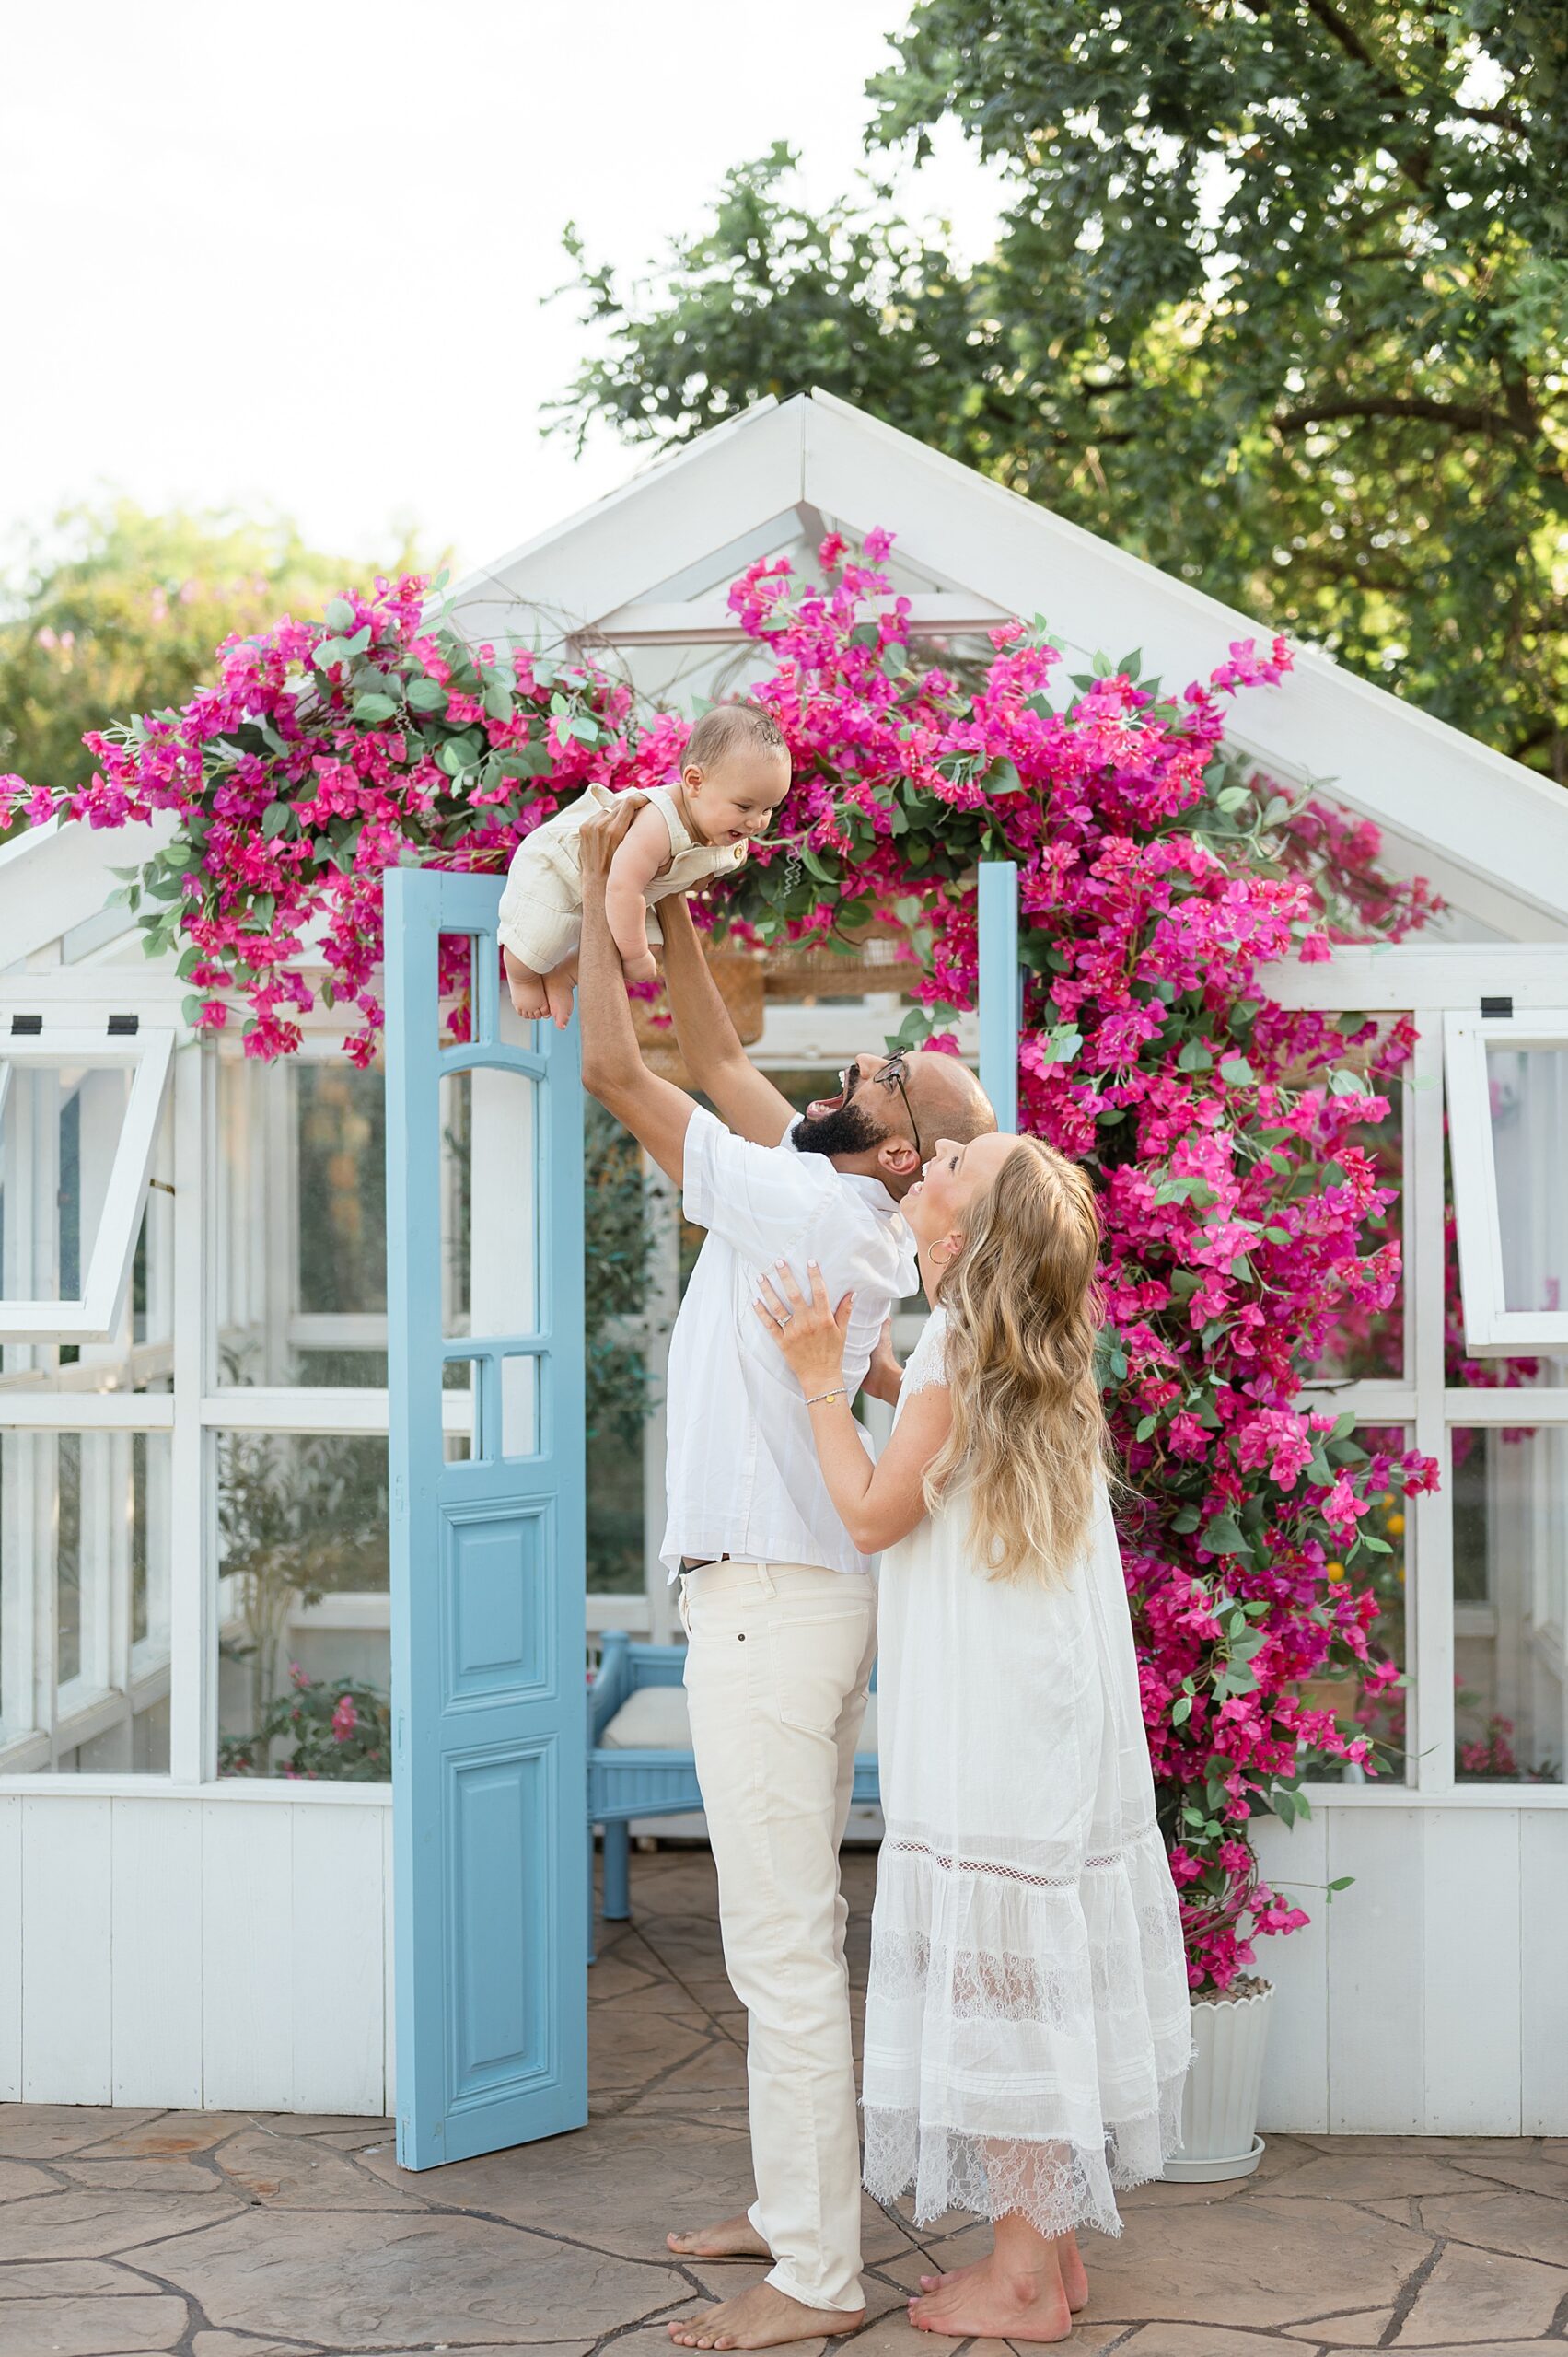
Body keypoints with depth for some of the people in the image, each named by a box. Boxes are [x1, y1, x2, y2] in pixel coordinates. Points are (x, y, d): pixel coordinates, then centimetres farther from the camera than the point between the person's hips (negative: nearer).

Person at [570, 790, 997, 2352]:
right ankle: (798, 2206, 26)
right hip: (809, 1595, 10)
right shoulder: (852, 1218, 9)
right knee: (795, 1929, 16)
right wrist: (669, 910, 18)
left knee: (780, 1944, -6)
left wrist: (596, 894, -5)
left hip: (767, 1604, -10)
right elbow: (718, 1062, 20)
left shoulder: (802, 1205, -16)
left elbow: (616, 1072, -15)